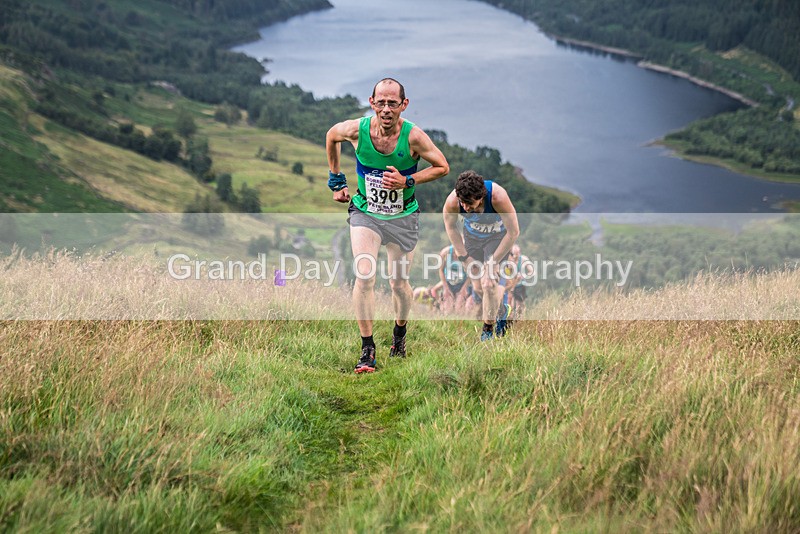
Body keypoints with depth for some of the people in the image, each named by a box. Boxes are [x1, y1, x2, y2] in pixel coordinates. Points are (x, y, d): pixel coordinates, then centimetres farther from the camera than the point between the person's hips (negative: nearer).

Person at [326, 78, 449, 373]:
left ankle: (400, 333, 37)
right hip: (364, 213, 0)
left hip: (403, 217, 0)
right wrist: (336, 179, 8)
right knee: (364, 277, -15)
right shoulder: (356, 129, -17)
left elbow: (442, 167, -8)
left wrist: (407, 181, -21)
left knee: (398, 281, 7)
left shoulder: (413, 136, -21)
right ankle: (367, 349, -5)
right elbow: (331, 136, 7)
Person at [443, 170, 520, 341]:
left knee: (489, 284, -18)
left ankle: (488, 329, 3)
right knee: (478, 287, 3)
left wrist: (493, 261, -21)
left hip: (498, 236, -3)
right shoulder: (452, 201, -31)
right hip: (472, 236, 3)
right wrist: (464, 257, -8)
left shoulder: (498, 197, -39)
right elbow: (450, 226, -7)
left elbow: (513, 232, -26)